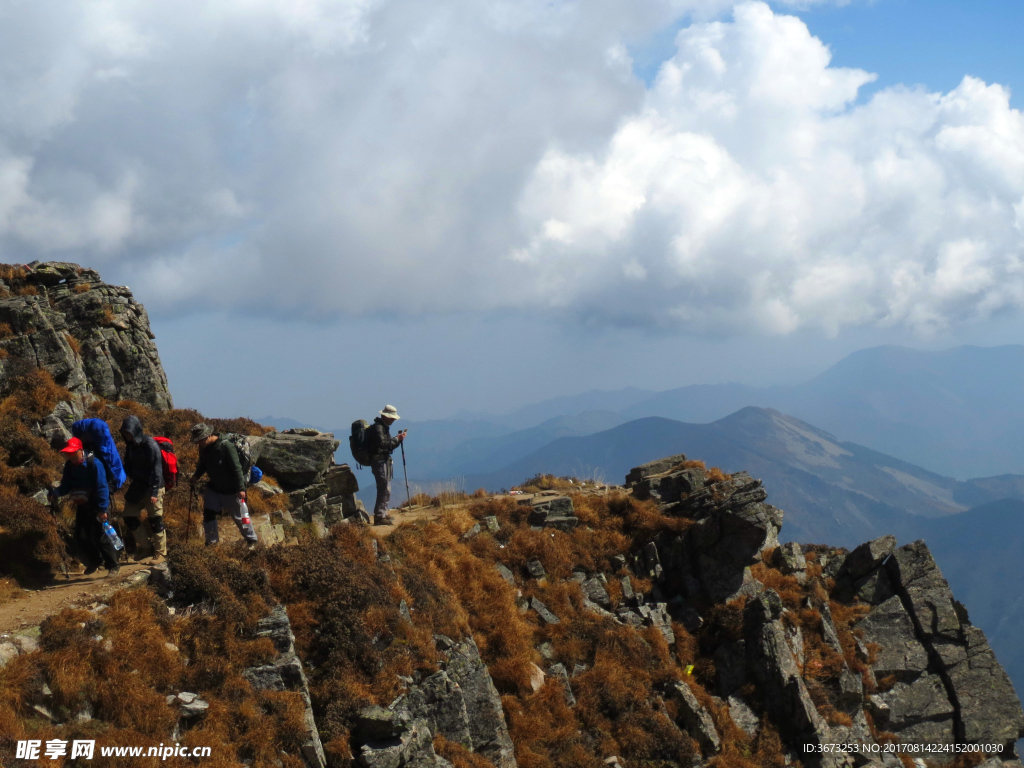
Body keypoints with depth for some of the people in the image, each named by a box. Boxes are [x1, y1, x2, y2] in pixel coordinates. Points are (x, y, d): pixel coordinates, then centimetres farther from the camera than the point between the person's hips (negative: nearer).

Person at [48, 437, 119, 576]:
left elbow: (102, 487, -20)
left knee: (99, 536, -10)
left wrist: (102, 509, -23)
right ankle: (94, 561, 28)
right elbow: (66, 486, 5)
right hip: (82, 506, 7)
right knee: (81, 536, 6)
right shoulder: (69, 466, 0)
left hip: (96, 506, -7)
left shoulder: (94, 464, -19)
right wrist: (55, 493, -17)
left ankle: (113, 566, 1)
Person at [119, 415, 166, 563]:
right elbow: (128, 466, 16)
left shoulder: (150, 444, -17)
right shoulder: (130, 445, 6)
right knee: (129, 516, 7)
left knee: (155, 520, -3)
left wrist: (154, 492, -22)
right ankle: (145, 547, 20)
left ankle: (160, 552, 8)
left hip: (153, 487, -8)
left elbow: (156, 469, -19)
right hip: (137, 487, 8)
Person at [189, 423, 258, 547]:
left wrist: (241, 488, -24)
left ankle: (252, 540, 20)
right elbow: (203, 465, 14)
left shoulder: (226, 446, -25)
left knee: (240, 516, 3)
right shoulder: (204, 448, -4)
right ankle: (212, 541, 18)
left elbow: (236, 468, -23)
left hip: (231, 490, -6)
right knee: (208, 514, 4)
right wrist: (196, 475, -6)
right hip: (213, 488, 6)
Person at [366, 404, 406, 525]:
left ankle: (383, 513, 24)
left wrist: (398, 439, 1)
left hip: (385, 460, 11)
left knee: (385, 489, 16)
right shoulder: (377, 428, -15)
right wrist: (396, 439, -19)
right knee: (384, 489, -13)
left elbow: (389, 445, 18)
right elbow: (383, 444, -26)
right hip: (379, 460, -11)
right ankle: (379, 516, -14)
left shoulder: (384, 427, 17)